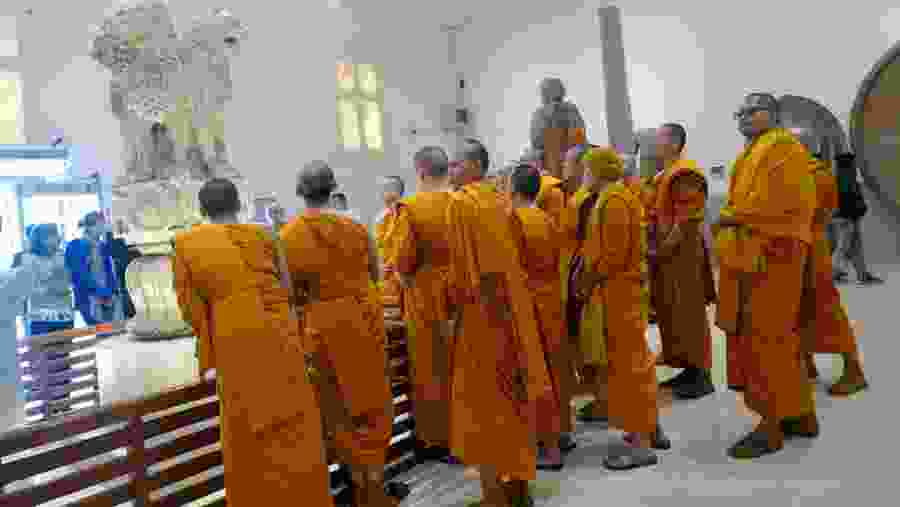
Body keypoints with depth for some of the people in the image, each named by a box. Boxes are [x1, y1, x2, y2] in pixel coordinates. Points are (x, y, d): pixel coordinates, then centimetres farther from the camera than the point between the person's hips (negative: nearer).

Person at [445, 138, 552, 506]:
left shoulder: (459, 203, -12)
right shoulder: (501, 200, 11)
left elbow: (461, 265, -18)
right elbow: (512, 257, 13)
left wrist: (451, 303, -12)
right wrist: (508, 301, 18)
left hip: (480, 311, -8)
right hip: (513, 306, 8)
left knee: (482, 401, 3)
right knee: (511, 397, 15)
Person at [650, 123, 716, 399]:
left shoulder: (686, 174, -14)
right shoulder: (663, 176, 17)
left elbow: (686, 220, -19)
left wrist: (663, 250, -18)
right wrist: (655, 247, 11)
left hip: (682, 254, -10)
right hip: (667, 255, 10)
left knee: (689, 315, -4)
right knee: (672, 315, 12)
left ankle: (702, 376, 4)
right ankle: (689, 369, 21)